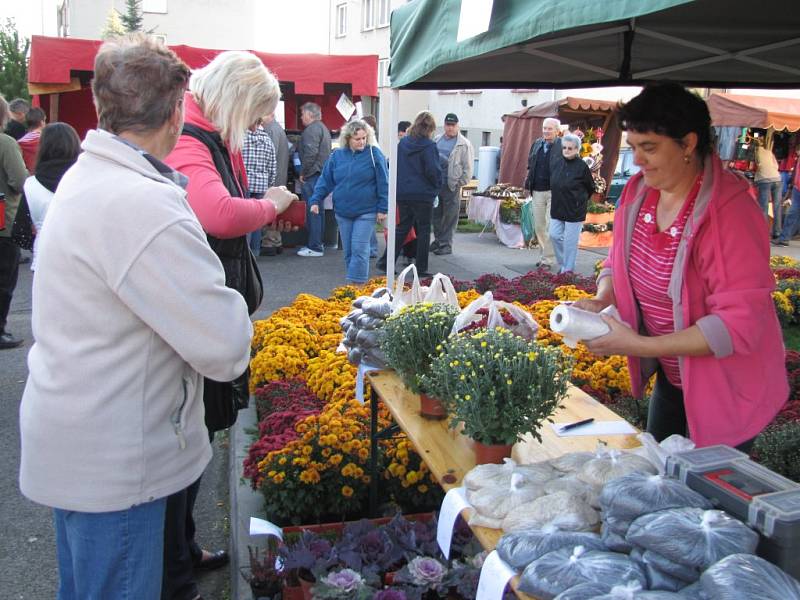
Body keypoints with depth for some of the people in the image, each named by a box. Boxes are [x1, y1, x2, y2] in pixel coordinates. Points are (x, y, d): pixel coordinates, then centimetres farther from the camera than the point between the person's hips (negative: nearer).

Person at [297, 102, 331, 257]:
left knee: (312, 210, -8)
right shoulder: (323, 128, 21)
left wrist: (303, 173, -13)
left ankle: (315, 247, -7)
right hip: (322, 173, 10)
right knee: (318, 210, 15)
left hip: (312, 175, -10)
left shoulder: (312, 129, -12)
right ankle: (318, 243, 22)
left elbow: (310, 153, -22)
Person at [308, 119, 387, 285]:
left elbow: (383, 184, -5)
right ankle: (353, 283, 19)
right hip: (342, 212, 4)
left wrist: (382, 209, -8)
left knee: (359, 248, -9)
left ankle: (356, 284, -4)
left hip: (366, 211, -4)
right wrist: (316, 200, -2)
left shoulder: (374, 154, -5)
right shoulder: (337, 155, 4)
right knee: (348, 250, 9)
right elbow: (325, 180, 7)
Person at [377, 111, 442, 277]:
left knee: (402, 228, 15)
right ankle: (421, 268, 9)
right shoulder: (428, 146, -12)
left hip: (402, 193, 6)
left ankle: (386, 262, 12)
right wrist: (437, 185, 4)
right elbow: (433, 170, -15)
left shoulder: (402, 143, 6)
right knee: (423, 230, 5)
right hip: (423, 194, -6)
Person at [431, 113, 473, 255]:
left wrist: (460, 183, -8)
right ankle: (438, 240, 26)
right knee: (436, 214, 13)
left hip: (451, 185, -5)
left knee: (450, 216, -1)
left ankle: (446, 244, 7)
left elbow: (468, 167, -5)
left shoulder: (464, 144, -3)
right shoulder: (437, 140, 13)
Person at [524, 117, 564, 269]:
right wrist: (529, 183, 10)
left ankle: (547, 259, 2)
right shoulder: (536, 144, 10)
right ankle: (545, 254, 26)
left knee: (550, 227, -4)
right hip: (537, 191, 6)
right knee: (538, 226, 12)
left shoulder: (562, 146, -7)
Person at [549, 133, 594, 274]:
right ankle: (562, 263, 25)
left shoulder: (582, 167, -11)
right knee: (554, 235, 5)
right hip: (557, 208, 6)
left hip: (574, 210, -6)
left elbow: (590, 188, -1)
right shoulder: (558, 164, 5)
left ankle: (567, 269, 10)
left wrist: (580, 200, 7)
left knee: (570, 241, 0)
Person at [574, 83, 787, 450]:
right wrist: (601, 302, -13)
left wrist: (639, 345, -32)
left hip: (724, 390, -7)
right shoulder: (638, 190, -6)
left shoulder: (731, 212, -28)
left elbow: (739, 325, -30)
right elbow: (619, 262, 9)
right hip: (670, 375, 7)